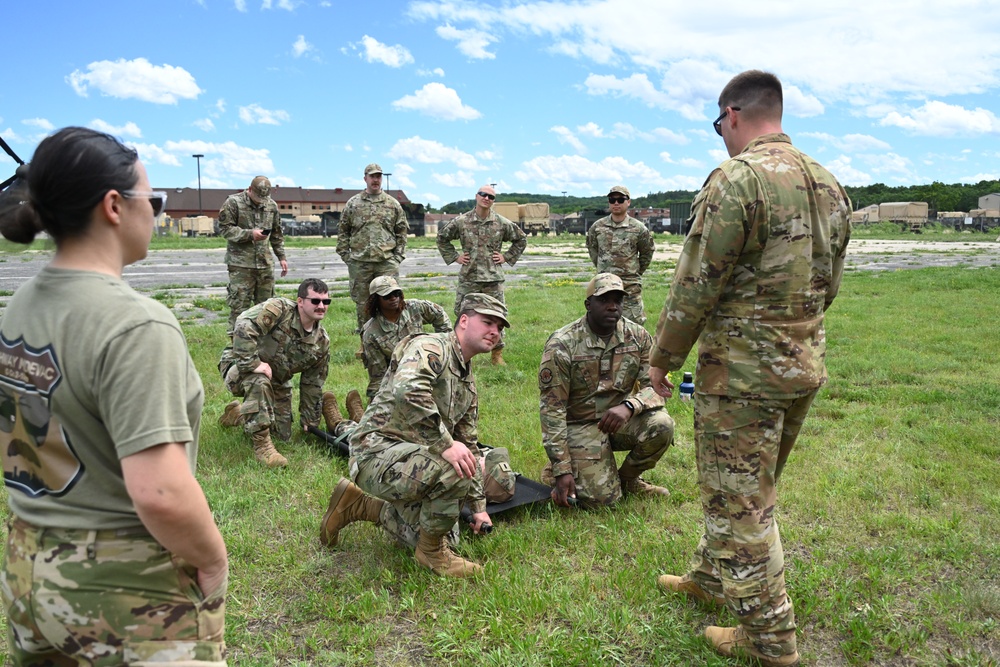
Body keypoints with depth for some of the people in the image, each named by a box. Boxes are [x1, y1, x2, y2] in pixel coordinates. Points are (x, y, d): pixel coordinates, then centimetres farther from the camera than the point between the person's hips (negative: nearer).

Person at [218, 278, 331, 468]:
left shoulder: (322, 341, -6)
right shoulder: (278, 309, -26)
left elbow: (312, 384, 3)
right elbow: (243, 326, -41)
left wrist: (309, 423, 6)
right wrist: (254, 363, -40)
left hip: (276, 381, 7)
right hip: (240, 367, -6)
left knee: (283, 434, 4)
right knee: (259, 381, -40)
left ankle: (238, 413, 32)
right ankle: (262, 446, -27)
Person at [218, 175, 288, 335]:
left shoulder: (271, 205, 10)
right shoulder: (233, 202, -5)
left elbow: (277, 234, 17)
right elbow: (224, 229, -8)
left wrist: (281, 257, 13)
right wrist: (250, 234, -18)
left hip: (265, 263, 5)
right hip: (241, 264, -5)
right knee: (239, 304, -4)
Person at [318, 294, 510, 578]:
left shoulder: (468, 382, 16)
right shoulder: (431, 347, -13)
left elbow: (469, 445, 22)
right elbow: (407, 391, -35)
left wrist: (478, 505, 20)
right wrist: (445, 444, -33)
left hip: (413, 456, 10)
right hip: (378, 452, -10)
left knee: (435, 531, 13)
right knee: (455, 470, -31)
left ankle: (358, 505, 25)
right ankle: (432, 552, -5)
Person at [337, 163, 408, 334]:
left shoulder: (393, 204, 8)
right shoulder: (353, 203, 7)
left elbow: (402, 231, 10)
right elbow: (343, 230, 10)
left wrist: (399, 255, 3)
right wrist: (345, 254, 2)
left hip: (387, 261, 0)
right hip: (359, 262, 1)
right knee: (361, 299, 8)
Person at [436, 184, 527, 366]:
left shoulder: (502, 223, 2)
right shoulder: (461, 221, 1)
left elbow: (521, 239, 15)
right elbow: (442, 238, 14)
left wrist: (506, 257, 6)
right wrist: (454, 257, 6)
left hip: (493, 278, 0)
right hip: (468, 277, 0)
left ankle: (497, 354, 15)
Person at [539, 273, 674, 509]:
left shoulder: (638, 336, -4)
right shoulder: (562, 345, -17)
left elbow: (654, 385, -6)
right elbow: (552, 409, -16)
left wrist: (629, 406, -30)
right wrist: (562, 470, -19)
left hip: (619, 419, 4)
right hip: (579, 424, -4)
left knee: (661, 425, -25)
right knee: (602, 497, -18)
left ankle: (627, 479, 4)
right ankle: (553, 471, 15)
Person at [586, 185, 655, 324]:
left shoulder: (638, 228, -4)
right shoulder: (598, 227, 2)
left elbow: (647, 252, 10)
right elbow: (591, 247, 19)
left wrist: (636, 271, 11)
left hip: (630, 285, -2)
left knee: (634, 322, -2)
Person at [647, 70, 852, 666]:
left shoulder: (736, 179, -17)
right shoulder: (829, 184, 10)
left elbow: (697, 286, -18)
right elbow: (830, 282, 15)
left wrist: (663, 358, -6)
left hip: (744, 370, -9)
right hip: (807, 364, 9)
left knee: (740, 502, 5)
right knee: (752, 486, 21)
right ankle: (711, 576, 40)